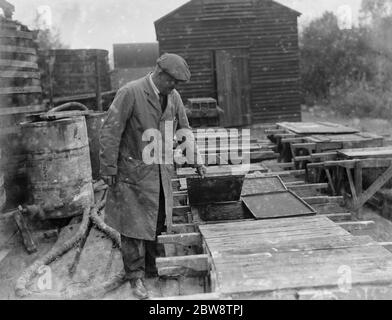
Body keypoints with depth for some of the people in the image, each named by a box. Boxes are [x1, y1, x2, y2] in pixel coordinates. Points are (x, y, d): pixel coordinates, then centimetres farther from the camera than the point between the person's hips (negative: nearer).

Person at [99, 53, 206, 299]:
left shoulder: (173, 96, 6)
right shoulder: (130, 93, -14)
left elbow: (184, 129, 18)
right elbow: (110, 131, -13)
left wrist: (197, 160, 16)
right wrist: (109, 169, -13)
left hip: (162, 172, 6)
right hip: (134, 173, -6)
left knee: (159, 223, 11)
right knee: (134, 225, 1)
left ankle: (154, 268, 28)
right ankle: (136, 277, 15)